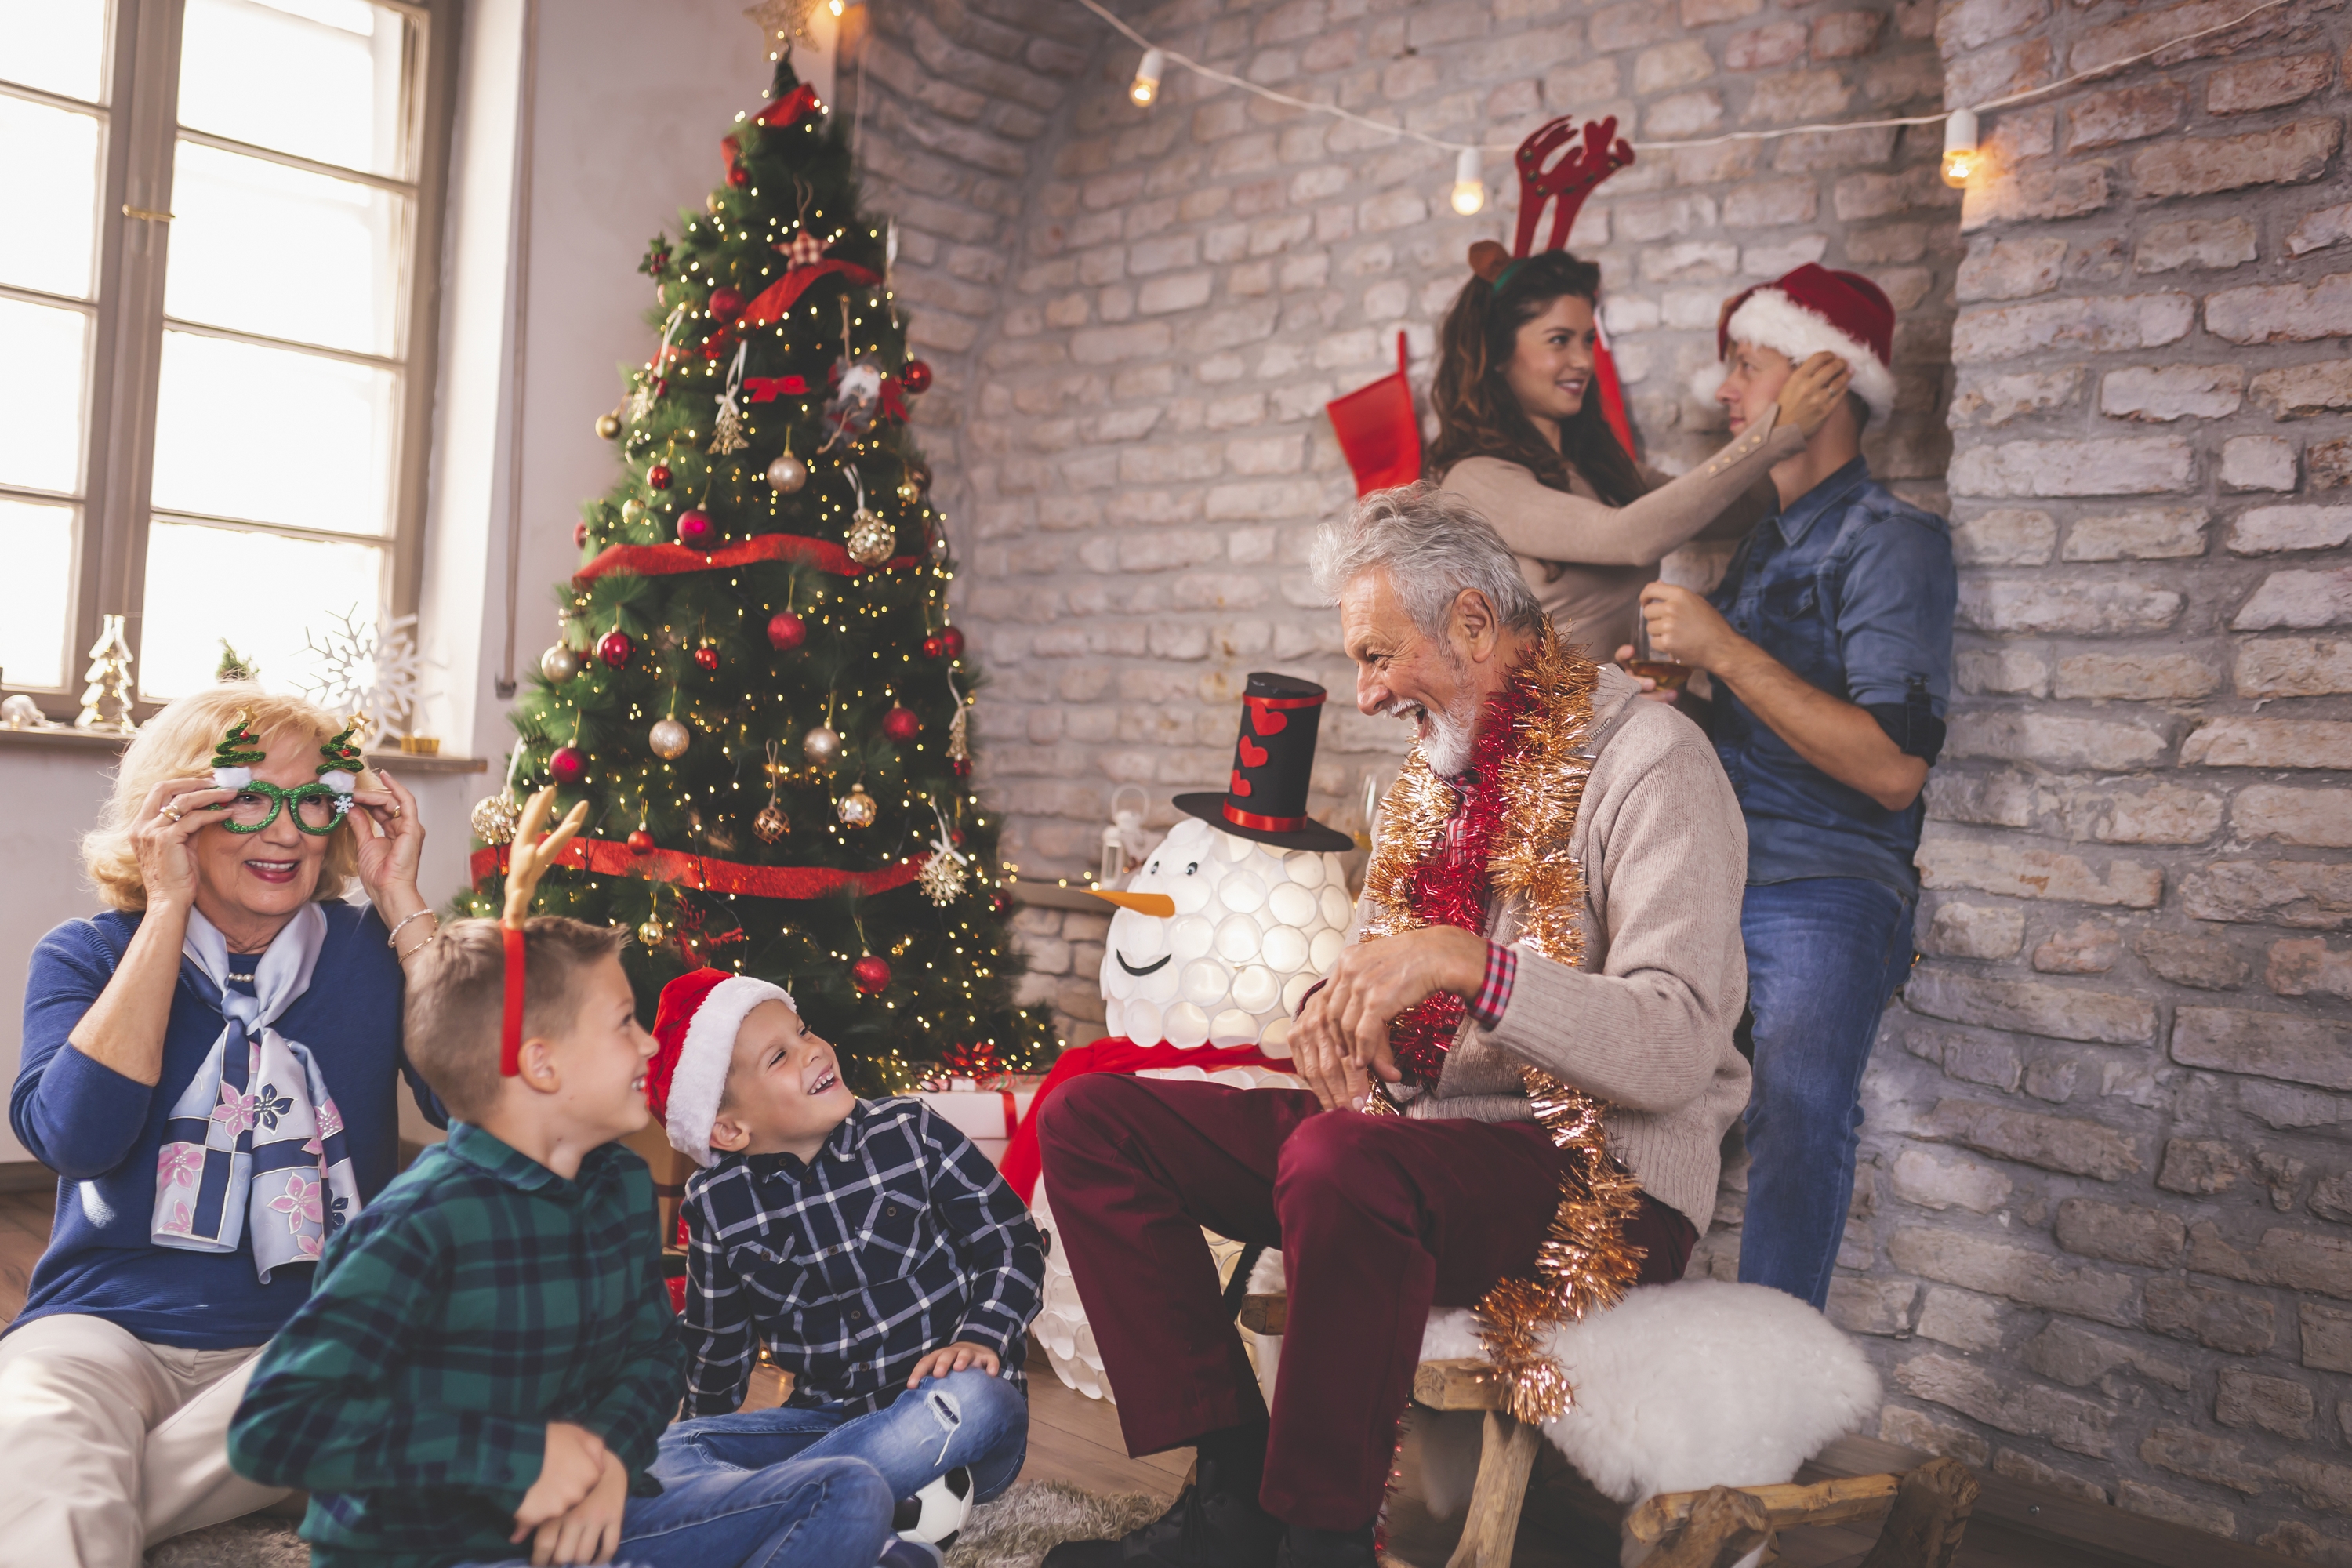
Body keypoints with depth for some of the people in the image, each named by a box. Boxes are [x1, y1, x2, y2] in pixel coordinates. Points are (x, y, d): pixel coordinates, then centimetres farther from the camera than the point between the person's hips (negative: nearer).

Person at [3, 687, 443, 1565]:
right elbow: (73, 1138, -16)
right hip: (105, 1324, -4)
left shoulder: (370, 951, 5)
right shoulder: (86, 957, 5)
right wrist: (168, 909, -12)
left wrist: (401, 901, -9)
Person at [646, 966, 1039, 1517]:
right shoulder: (717, 1205, -1)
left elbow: (1014, 1245, -4)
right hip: (828, 1418, 3)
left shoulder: (910, 1132, -7)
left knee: (970, 1398, -37)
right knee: (665, 1453, -18)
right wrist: (698, 1463, 16)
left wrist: (980, 1338, -20)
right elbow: (717, 1348, 13)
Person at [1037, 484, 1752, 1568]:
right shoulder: (1430, 774, 15)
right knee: (1089, 1119, -3)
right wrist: (1336, 1013, -3)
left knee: (1339, 1159, -40)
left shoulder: (1647, 760, -10)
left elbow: (1677, 1046, -20)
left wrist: (1461, 963, -31)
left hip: (1600, 1173, -8)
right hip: (1407, 1131, 8)